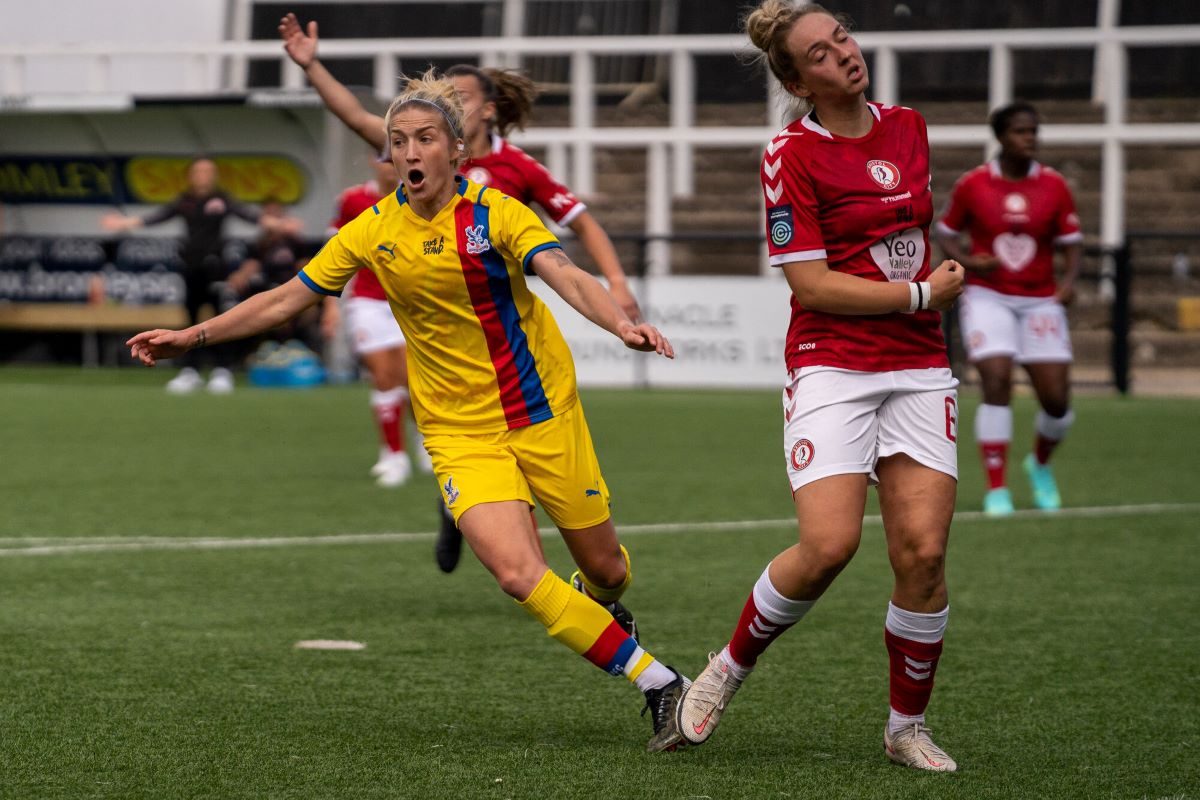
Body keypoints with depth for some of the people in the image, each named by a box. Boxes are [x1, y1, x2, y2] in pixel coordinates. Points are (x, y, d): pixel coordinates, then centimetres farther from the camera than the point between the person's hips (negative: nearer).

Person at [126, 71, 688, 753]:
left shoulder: (495, 212, -12)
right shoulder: (374, 231, -2)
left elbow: (566, 276, -28)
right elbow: (288, 299, 8)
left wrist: (622, 323, -47)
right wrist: (194, 336, 7)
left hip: (542, 411, -1)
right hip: (460, 433, 1)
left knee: (603, 565, 10)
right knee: (519, 574, -20)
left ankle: (601, 612, 51)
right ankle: (658, 683, -9)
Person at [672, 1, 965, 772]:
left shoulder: (908, 127, 9)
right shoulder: (792, 154, -9)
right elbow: (811, 283, -13)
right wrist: (920, 293, -11)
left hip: (919, 365, 5)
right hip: (832, 366, -5)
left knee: (923, 550, -6)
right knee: (829, 544, -18)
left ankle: (908, 725, 10)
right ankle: (728, 670, 8)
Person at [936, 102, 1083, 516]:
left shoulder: (1054, 186, -1)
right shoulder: (972, 184, -3)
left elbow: (1072, 242, 4)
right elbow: (946, 233, 8)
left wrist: (1069, 280, -14)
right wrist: (968, 261, -12)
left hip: (1040, 301, 2)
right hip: (988, 296, -2)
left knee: (1056, 400, -2)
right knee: (997, 383, -18)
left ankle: (1040, 463, 31)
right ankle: (997, 490, -9)